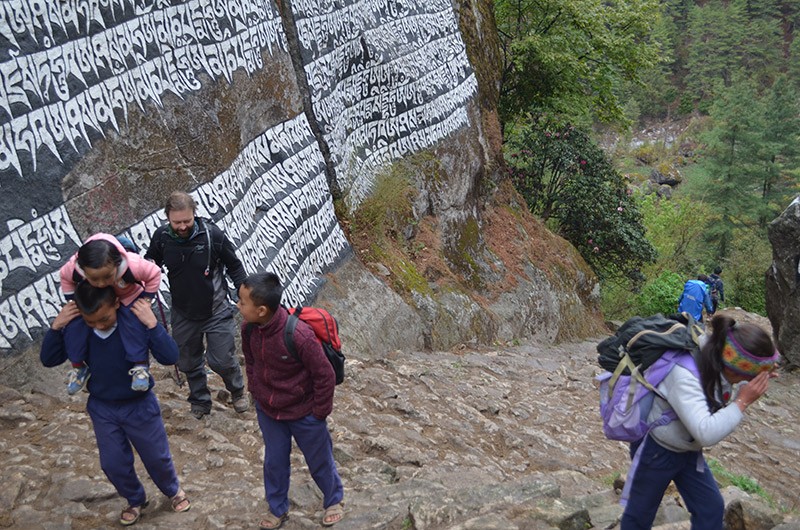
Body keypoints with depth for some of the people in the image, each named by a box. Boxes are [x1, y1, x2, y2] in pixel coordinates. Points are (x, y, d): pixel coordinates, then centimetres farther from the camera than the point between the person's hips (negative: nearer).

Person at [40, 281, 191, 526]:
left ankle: (173, 490, 47)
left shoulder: (135, 320, -28)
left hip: (140, 405, -3)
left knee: (157, 457, 15)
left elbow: (170, 357, -30)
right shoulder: (76, 327, -19)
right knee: (113, 464, 17)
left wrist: (152, 324, -41)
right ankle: (135, 500, 45)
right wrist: (55, 327, -24)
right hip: (101, 408, 3)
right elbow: (48, 360, -8)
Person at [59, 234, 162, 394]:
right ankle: (78, 367, 7)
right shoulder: (74, 267, -36)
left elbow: (154, 274, -22)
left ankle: (140, 366, -14)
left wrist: (146, 300, -21)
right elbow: (64, 276, -9)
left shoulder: (133, 265, -44)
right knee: (73, 325, -15)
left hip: (130, 296, -3)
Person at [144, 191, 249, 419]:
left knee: (222, 359, 3)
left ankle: (237, 391, 35)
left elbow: (234, 266, -5)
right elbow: (151, 263, 8)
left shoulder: (212, 234, -20)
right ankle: (200, 402, 40)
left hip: (216, 310, -3)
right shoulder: (161, 236, -12)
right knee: (189, 362, 17)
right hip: (183, 313, 3)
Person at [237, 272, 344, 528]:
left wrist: (319, 413, -12)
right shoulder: (248, 328, -16)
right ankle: (277, 509, 45)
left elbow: (325, 376, -23)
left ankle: (334, 500, 46)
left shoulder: (299, 335, -35)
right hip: (267, 411, 5)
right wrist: (256, 393, 11)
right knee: (274, 462, 21)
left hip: (303, 414, -4)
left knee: (319, 461, 19)